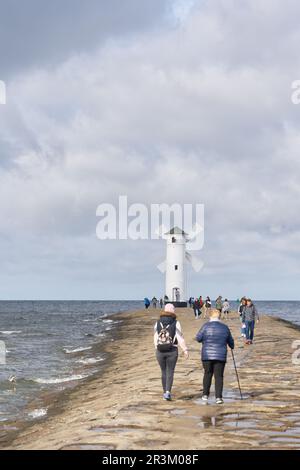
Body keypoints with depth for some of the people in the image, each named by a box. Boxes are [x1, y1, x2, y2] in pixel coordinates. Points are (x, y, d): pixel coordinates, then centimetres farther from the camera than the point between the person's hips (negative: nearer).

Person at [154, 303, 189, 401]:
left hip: (160, 351, 2)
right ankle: (168, 392, -11)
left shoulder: (158, 323, 1)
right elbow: (180, 338, -11)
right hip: (172, 351, -2)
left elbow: (155, 338, 5)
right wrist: (185, 350, -4)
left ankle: (165, 393, 23)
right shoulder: (176, 323, -7)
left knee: (164, 372, 17)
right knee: (170, 372, 5)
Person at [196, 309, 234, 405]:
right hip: (221, 356, 1)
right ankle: (218, 397, -3)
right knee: (219, 376, 3)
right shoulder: (225, 327, 4)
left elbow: (198, 338, -5)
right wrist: (232, 346, 38)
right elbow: (230, 341, 16)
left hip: (207, 355, 0)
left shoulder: (206, 326, -4)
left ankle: (205, 395, 17)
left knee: (207, 374, 15)